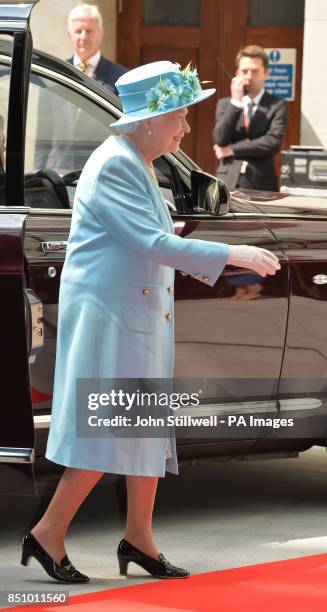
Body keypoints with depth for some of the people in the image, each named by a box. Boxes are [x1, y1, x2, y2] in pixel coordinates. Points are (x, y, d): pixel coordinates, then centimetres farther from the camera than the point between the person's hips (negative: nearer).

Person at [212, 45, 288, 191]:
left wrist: (232, 150, -7)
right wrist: (235, 102, -8)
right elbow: (220, 140, -3)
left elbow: (273, 142, -11)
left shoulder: (277, 106, 4)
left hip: (260, 184, -2)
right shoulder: (225, 104, 12)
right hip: (228, 182, 2)